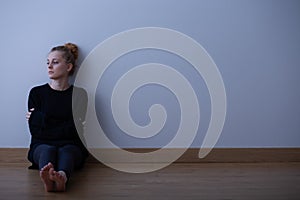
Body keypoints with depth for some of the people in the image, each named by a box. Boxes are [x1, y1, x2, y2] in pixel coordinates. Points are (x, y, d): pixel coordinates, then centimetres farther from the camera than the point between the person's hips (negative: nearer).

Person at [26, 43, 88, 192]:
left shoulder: (79, 94, 8)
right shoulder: (37, 93, 11)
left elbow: (75, 131, -4)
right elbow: (36, 131, 1)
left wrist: (41, 118, 0)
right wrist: (64, 128, -3)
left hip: (71, 146, 0)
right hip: (41, 146, 1)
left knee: (66, 152, -35)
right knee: (47, 150, -34)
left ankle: (62, 177, -68)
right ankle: (46, 178, -67)